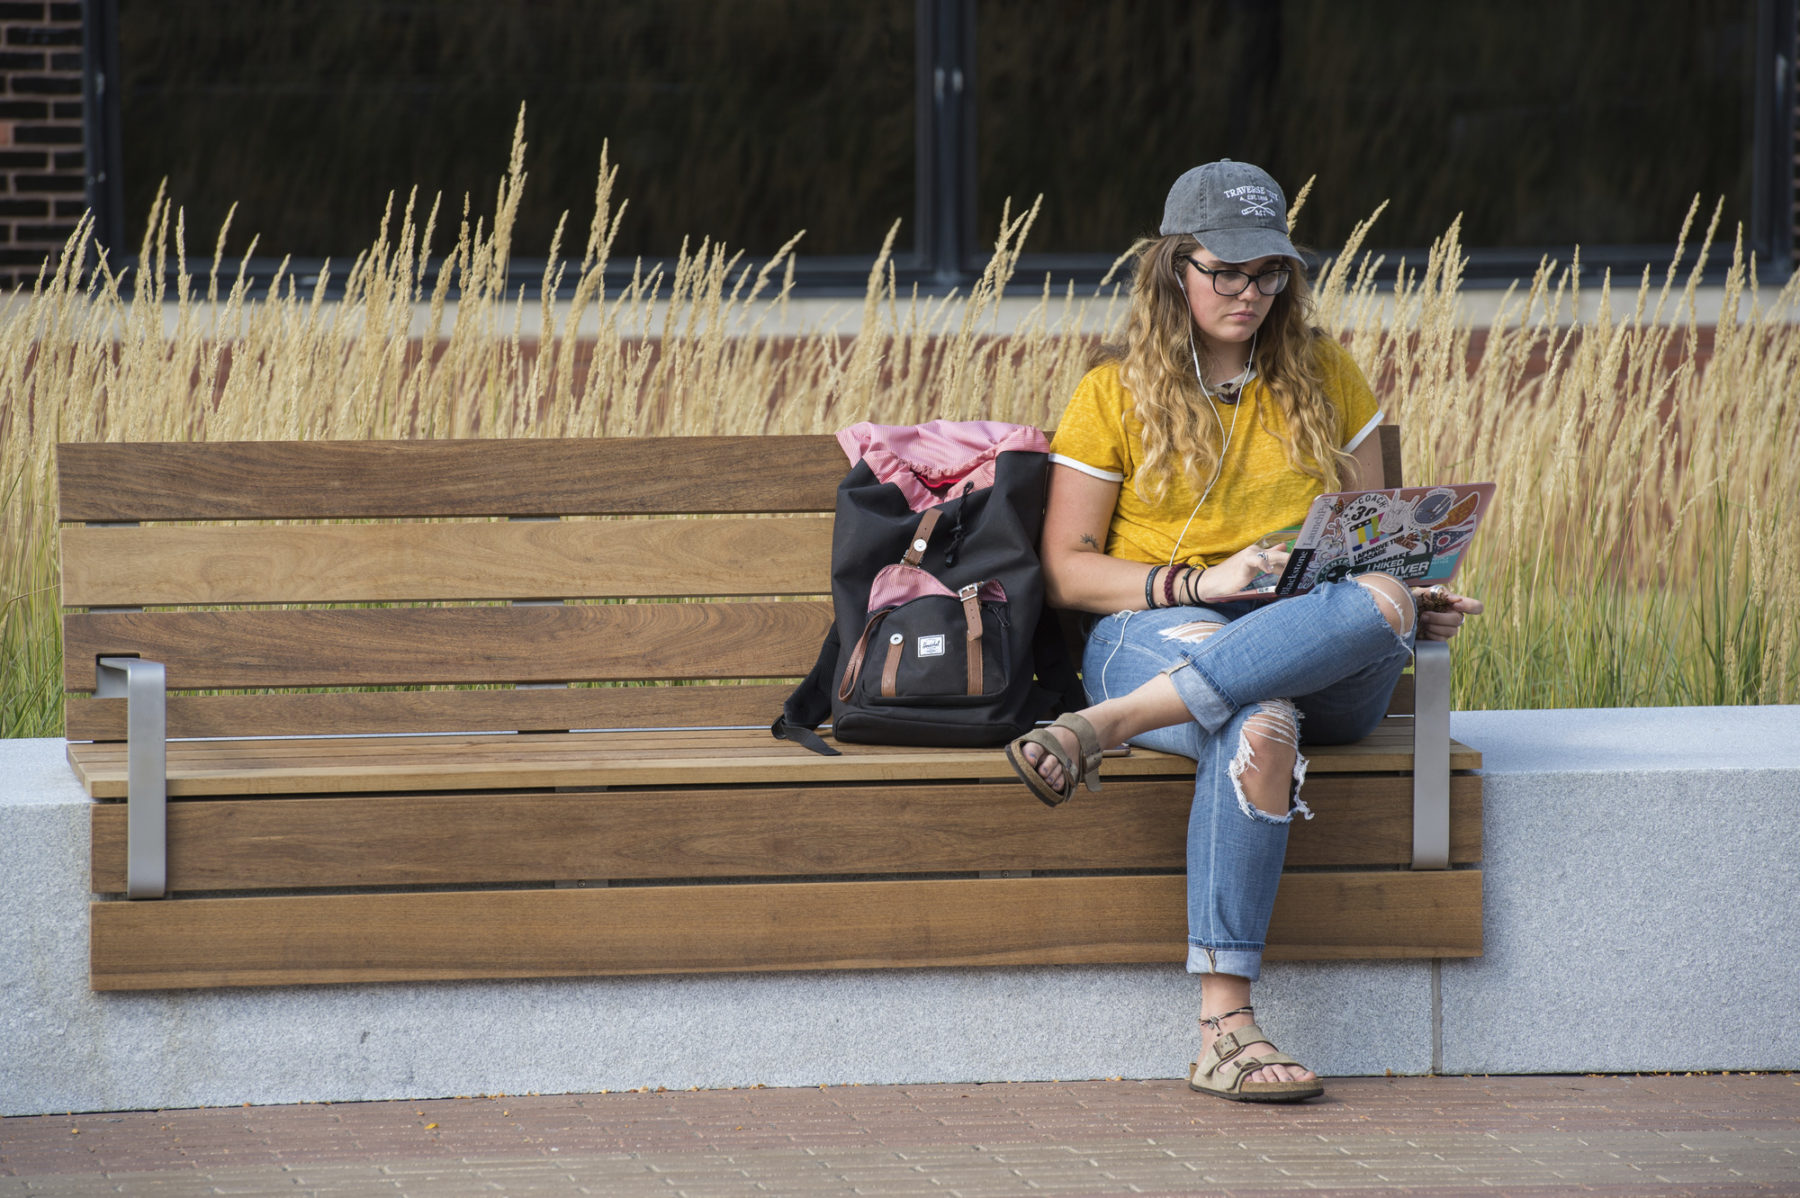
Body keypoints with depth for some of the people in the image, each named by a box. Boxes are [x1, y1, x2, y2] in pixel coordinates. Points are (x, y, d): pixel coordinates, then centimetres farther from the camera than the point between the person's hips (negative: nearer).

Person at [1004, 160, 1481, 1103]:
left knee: (1383, 601, -36)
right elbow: (1065, 570, 4)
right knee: (1258, 724, -40)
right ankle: (1222, 1026, -46)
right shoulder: (1115, 395, 8)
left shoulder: (1325, 378, 17)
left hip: (1327, 666, 3)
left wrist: (1414, 608, -4)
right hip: (1152, 632, -3)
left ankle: (1105, 726, -41)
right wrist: (1198, 582, -12)